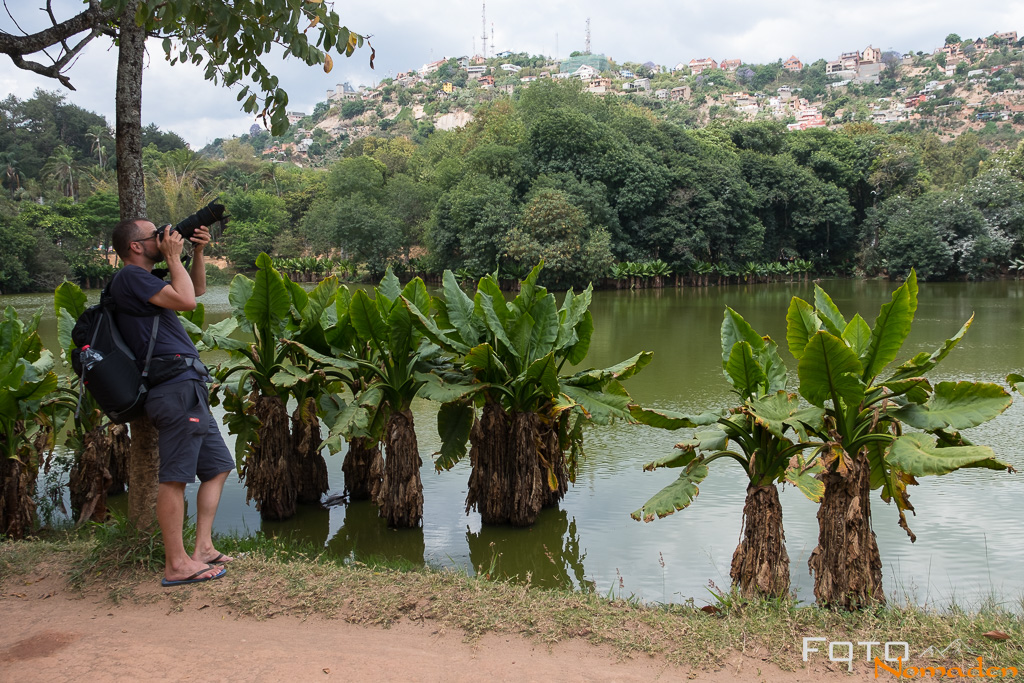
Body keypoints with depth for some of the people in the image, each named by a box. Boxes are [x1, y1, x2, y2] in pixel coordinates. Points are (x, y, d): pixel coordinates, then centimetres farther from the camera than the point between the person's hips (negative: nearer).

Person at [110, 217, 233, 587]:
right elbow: (185, 300, -17)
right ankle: (176, 565, -5)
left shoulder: (146, 279, 24)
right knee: (175, 476, -9)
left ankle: (203, 549, 15)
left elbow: (197, 290, 34)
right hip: (176, 389, -11)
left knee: (218, 466, 14)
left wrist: (198, 253, 20)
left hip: (189, 391, 11)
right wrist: (173, 257, -4)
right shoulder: (130, 276, -7)